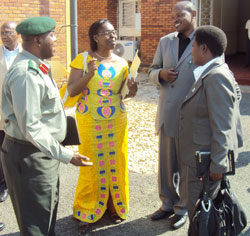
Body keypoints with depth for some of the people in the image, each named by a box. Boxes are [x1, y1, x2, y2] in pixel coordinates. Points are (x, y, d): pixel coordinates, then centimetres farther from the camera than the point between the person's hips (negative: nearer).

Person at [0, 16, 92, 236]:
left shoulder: (36, 67, 8)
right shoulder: (26, 74, -24)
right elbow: (31, 127, -27)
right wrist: (65, 155, -22)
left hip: (41, 152, 10)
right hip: (29, 155, -10)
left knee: (47, 213, 25)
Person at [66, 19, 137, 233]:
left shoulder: (121, 63, 5)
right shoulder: (83, 59, -5)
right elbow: (71, 91, -10)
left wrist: (132, 91, -9)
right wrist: (88, 74, -24)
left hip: (117, 121, 3)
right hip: (90, 121, -3)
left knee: (116, 163, 9)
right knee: (92, 165, 3)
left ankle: (114, 205, 28)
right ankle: (87, 211, 20)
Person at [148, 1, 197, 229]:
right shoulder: (165, 41, 9)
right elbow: (152, 71, 16)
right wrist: (161, 74, -9)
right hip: (167, 115, 5)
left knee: (187, 166, 10)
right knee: (166, 163, 16)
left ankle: (183, 209, 28)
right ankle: (168, 204, 34)